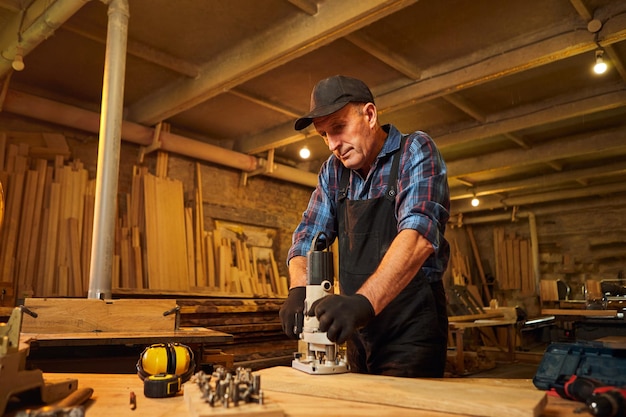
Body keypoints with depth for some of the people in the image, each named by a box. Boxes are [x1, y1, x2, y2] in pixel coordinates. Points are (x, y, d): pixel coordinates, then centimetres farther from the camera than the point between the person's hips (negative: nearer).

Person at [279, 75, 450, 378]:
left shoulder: (416, 152, -11)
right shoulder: (333, 171, 6)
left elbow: (418, 236, -27)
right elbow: (307, 236, 3)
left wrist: (363, 301, -40)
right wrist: (299, 290, -18)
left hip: (410, 333, -5)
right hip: (359, 334, 6)